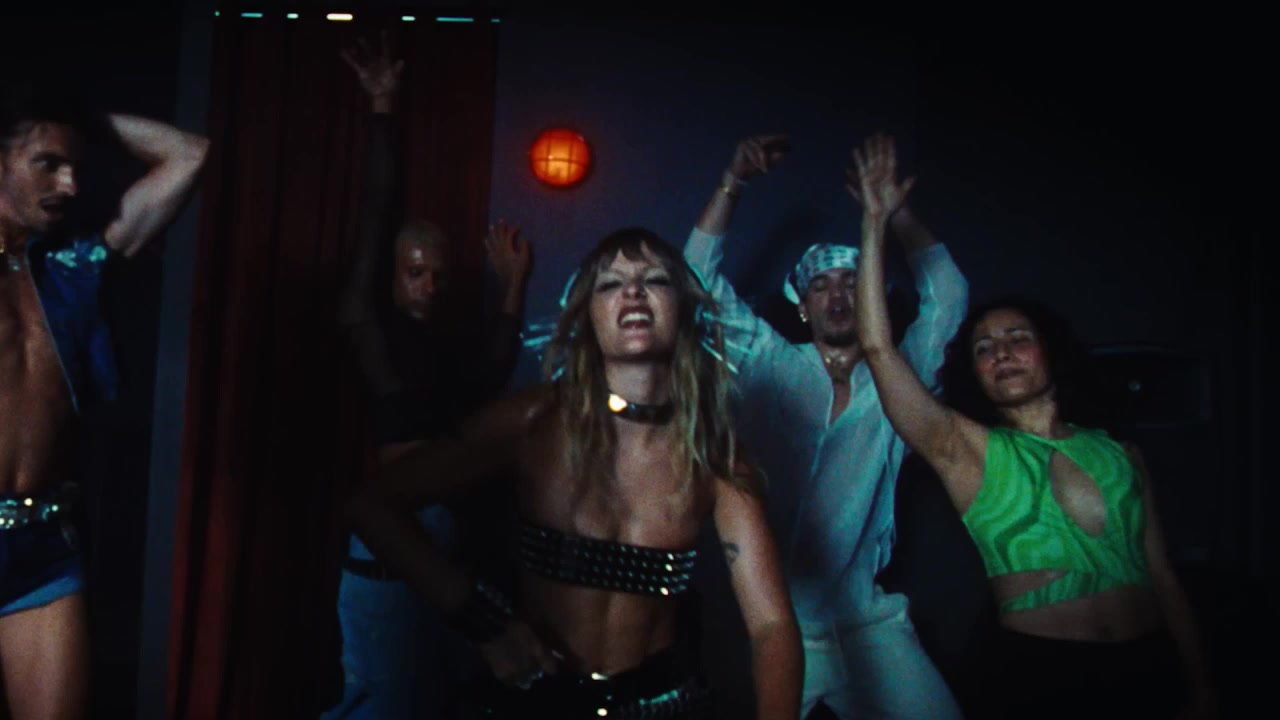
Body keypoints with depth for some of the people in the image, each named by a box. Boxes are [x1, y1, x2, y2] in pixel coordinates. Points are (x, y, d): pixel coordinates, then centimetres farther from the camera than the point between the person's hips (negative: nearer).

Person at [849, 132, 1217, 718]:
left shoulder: (1121, 456, 6)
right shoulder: (970, 453, -4)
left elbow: (1162, 577, 9)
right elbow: (878, 347, -13)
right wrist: (875, 221, -12)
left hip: (1149, 669, 3)